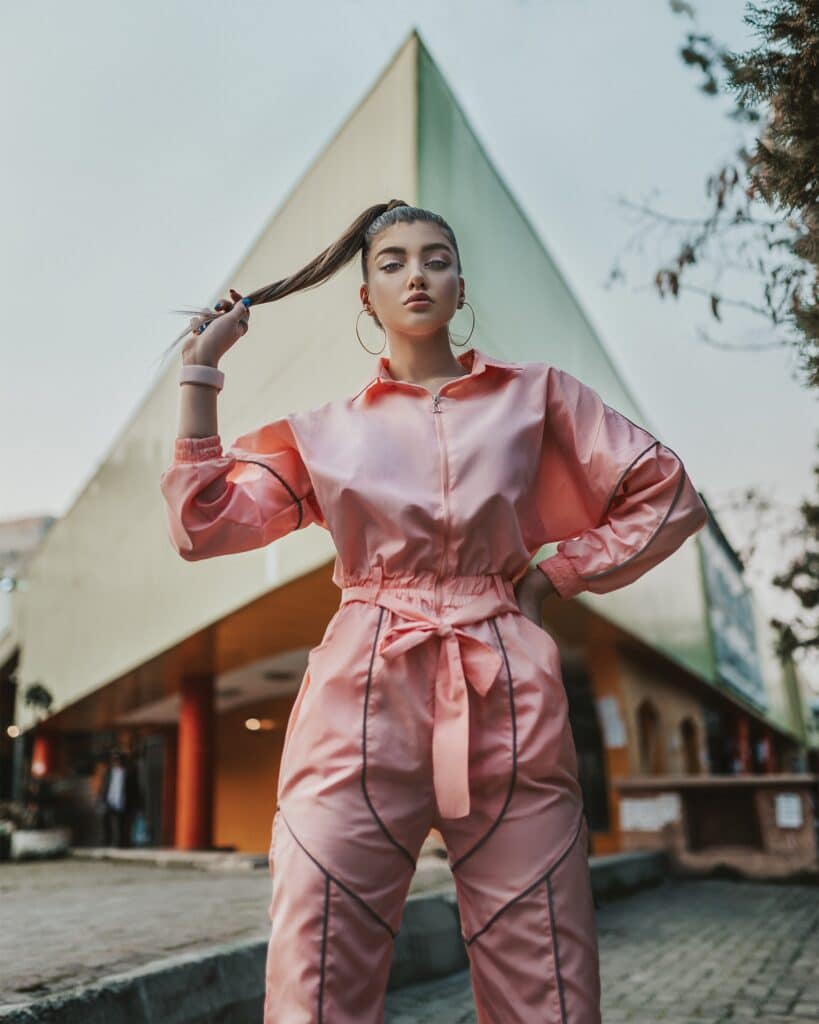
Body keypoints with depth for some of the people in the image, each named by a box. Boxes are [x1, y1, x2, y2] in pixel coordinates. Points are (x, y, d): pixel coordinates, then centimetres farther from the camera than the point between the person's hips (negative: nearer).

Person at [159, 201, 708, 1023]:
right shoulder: (325, 431, 14)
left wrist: (551, 575, 5)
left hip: (507, 704, 0)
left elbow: (669, 497, 13)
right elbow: (202, 525, 5)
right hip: (362, 706, 0)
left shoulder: (535, 395, 13)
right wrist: (201, 371, 8)